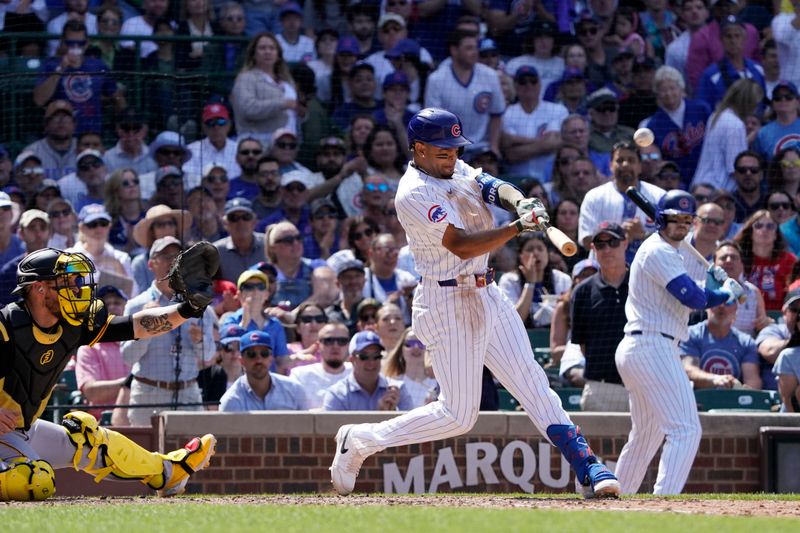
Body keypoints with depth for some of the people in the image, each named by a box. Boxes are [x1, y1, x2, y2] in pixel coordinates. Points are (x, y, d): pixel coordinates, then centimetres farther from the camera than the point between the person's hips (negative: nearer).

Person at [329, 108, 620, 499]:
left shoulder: (454, 169, 10)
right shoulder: (414, 194, -19)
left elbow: (494, 188, 0)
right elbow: (461, 245, -27)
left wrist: (521, 202, -23)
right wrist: (517, 227, -37)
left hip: (487, 295, 9)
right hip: (448, 303, -8)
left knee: (532, 383, 4)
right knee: (458, 415, -4)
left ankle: (588, 469, 3)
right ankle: (359, 441, 10)